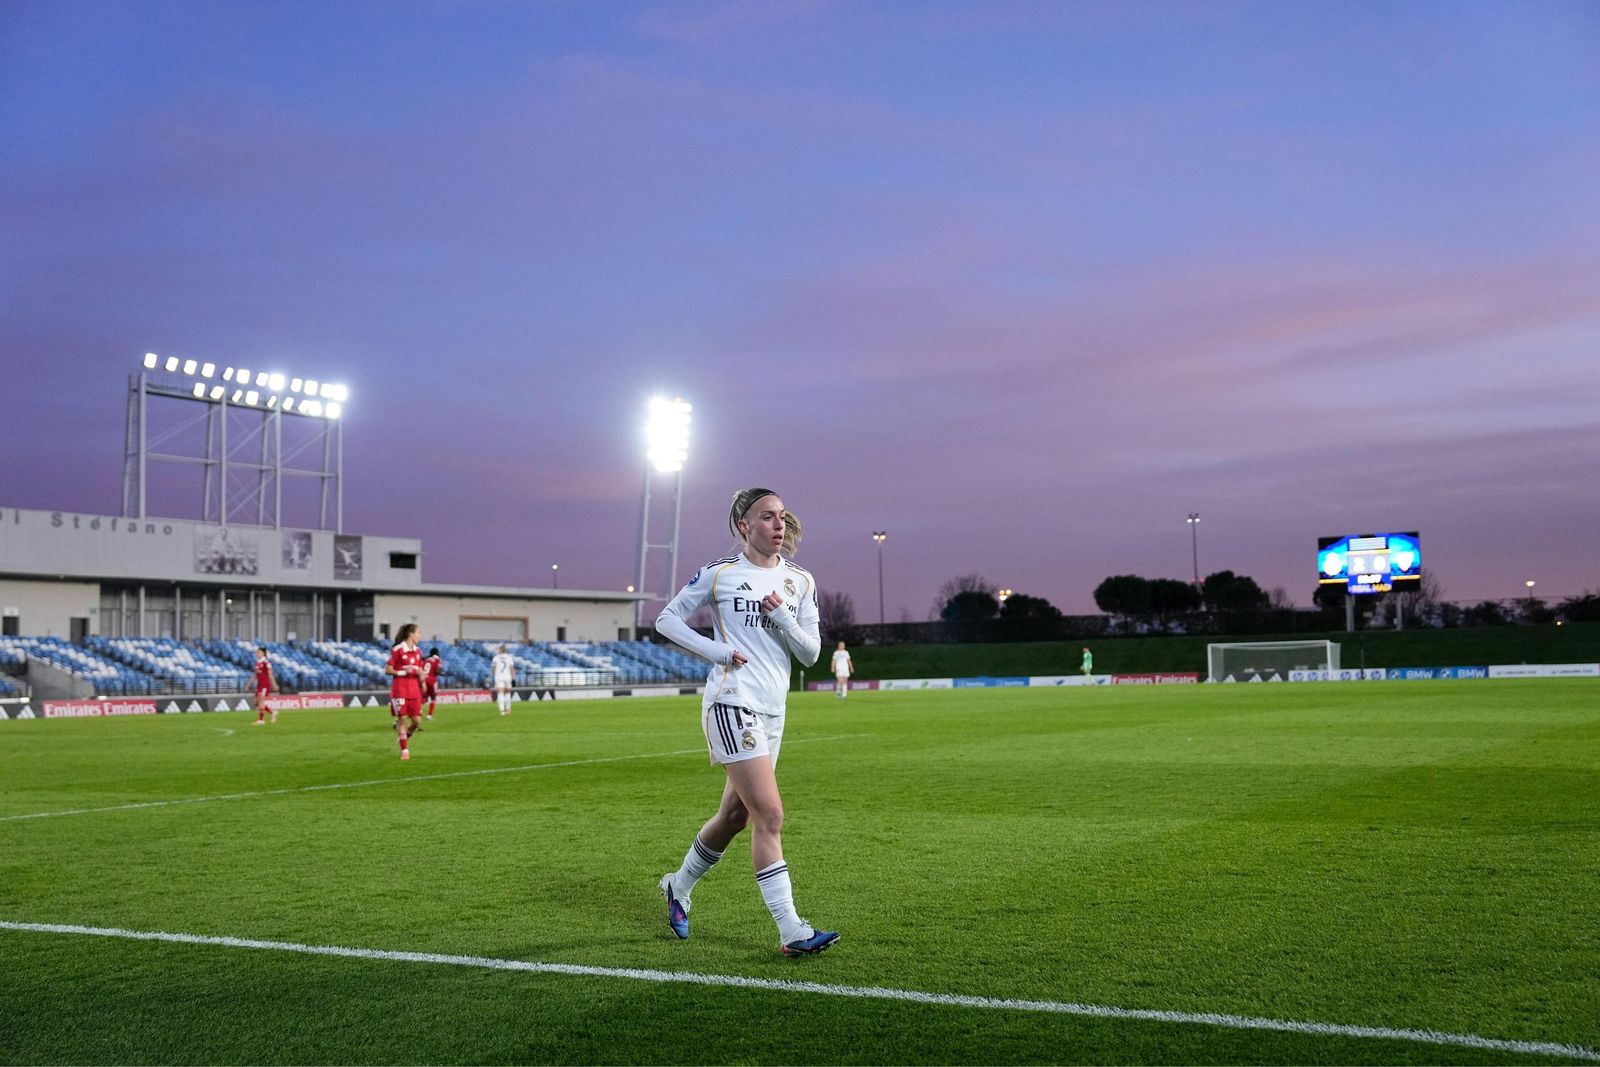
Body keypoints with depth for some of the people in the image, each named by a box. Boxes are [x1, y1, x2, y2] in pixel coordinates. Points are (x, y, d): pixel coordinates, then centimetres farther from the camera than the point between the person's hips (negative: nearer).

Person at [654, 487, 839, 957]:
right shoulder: (718, 574, -3)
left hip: (772, 711, 7)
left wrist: (783, 619, -10)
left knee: (735, 815, 15)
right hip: (731, 703, -6)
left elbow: (811, 653, 7)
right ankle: (791, 932, -12)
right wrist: (715, 650, -9)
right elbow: (666, 620, 4)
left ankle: (679, 885, 39)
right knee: (769, 814, -14)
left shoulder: (800, 582, 10)